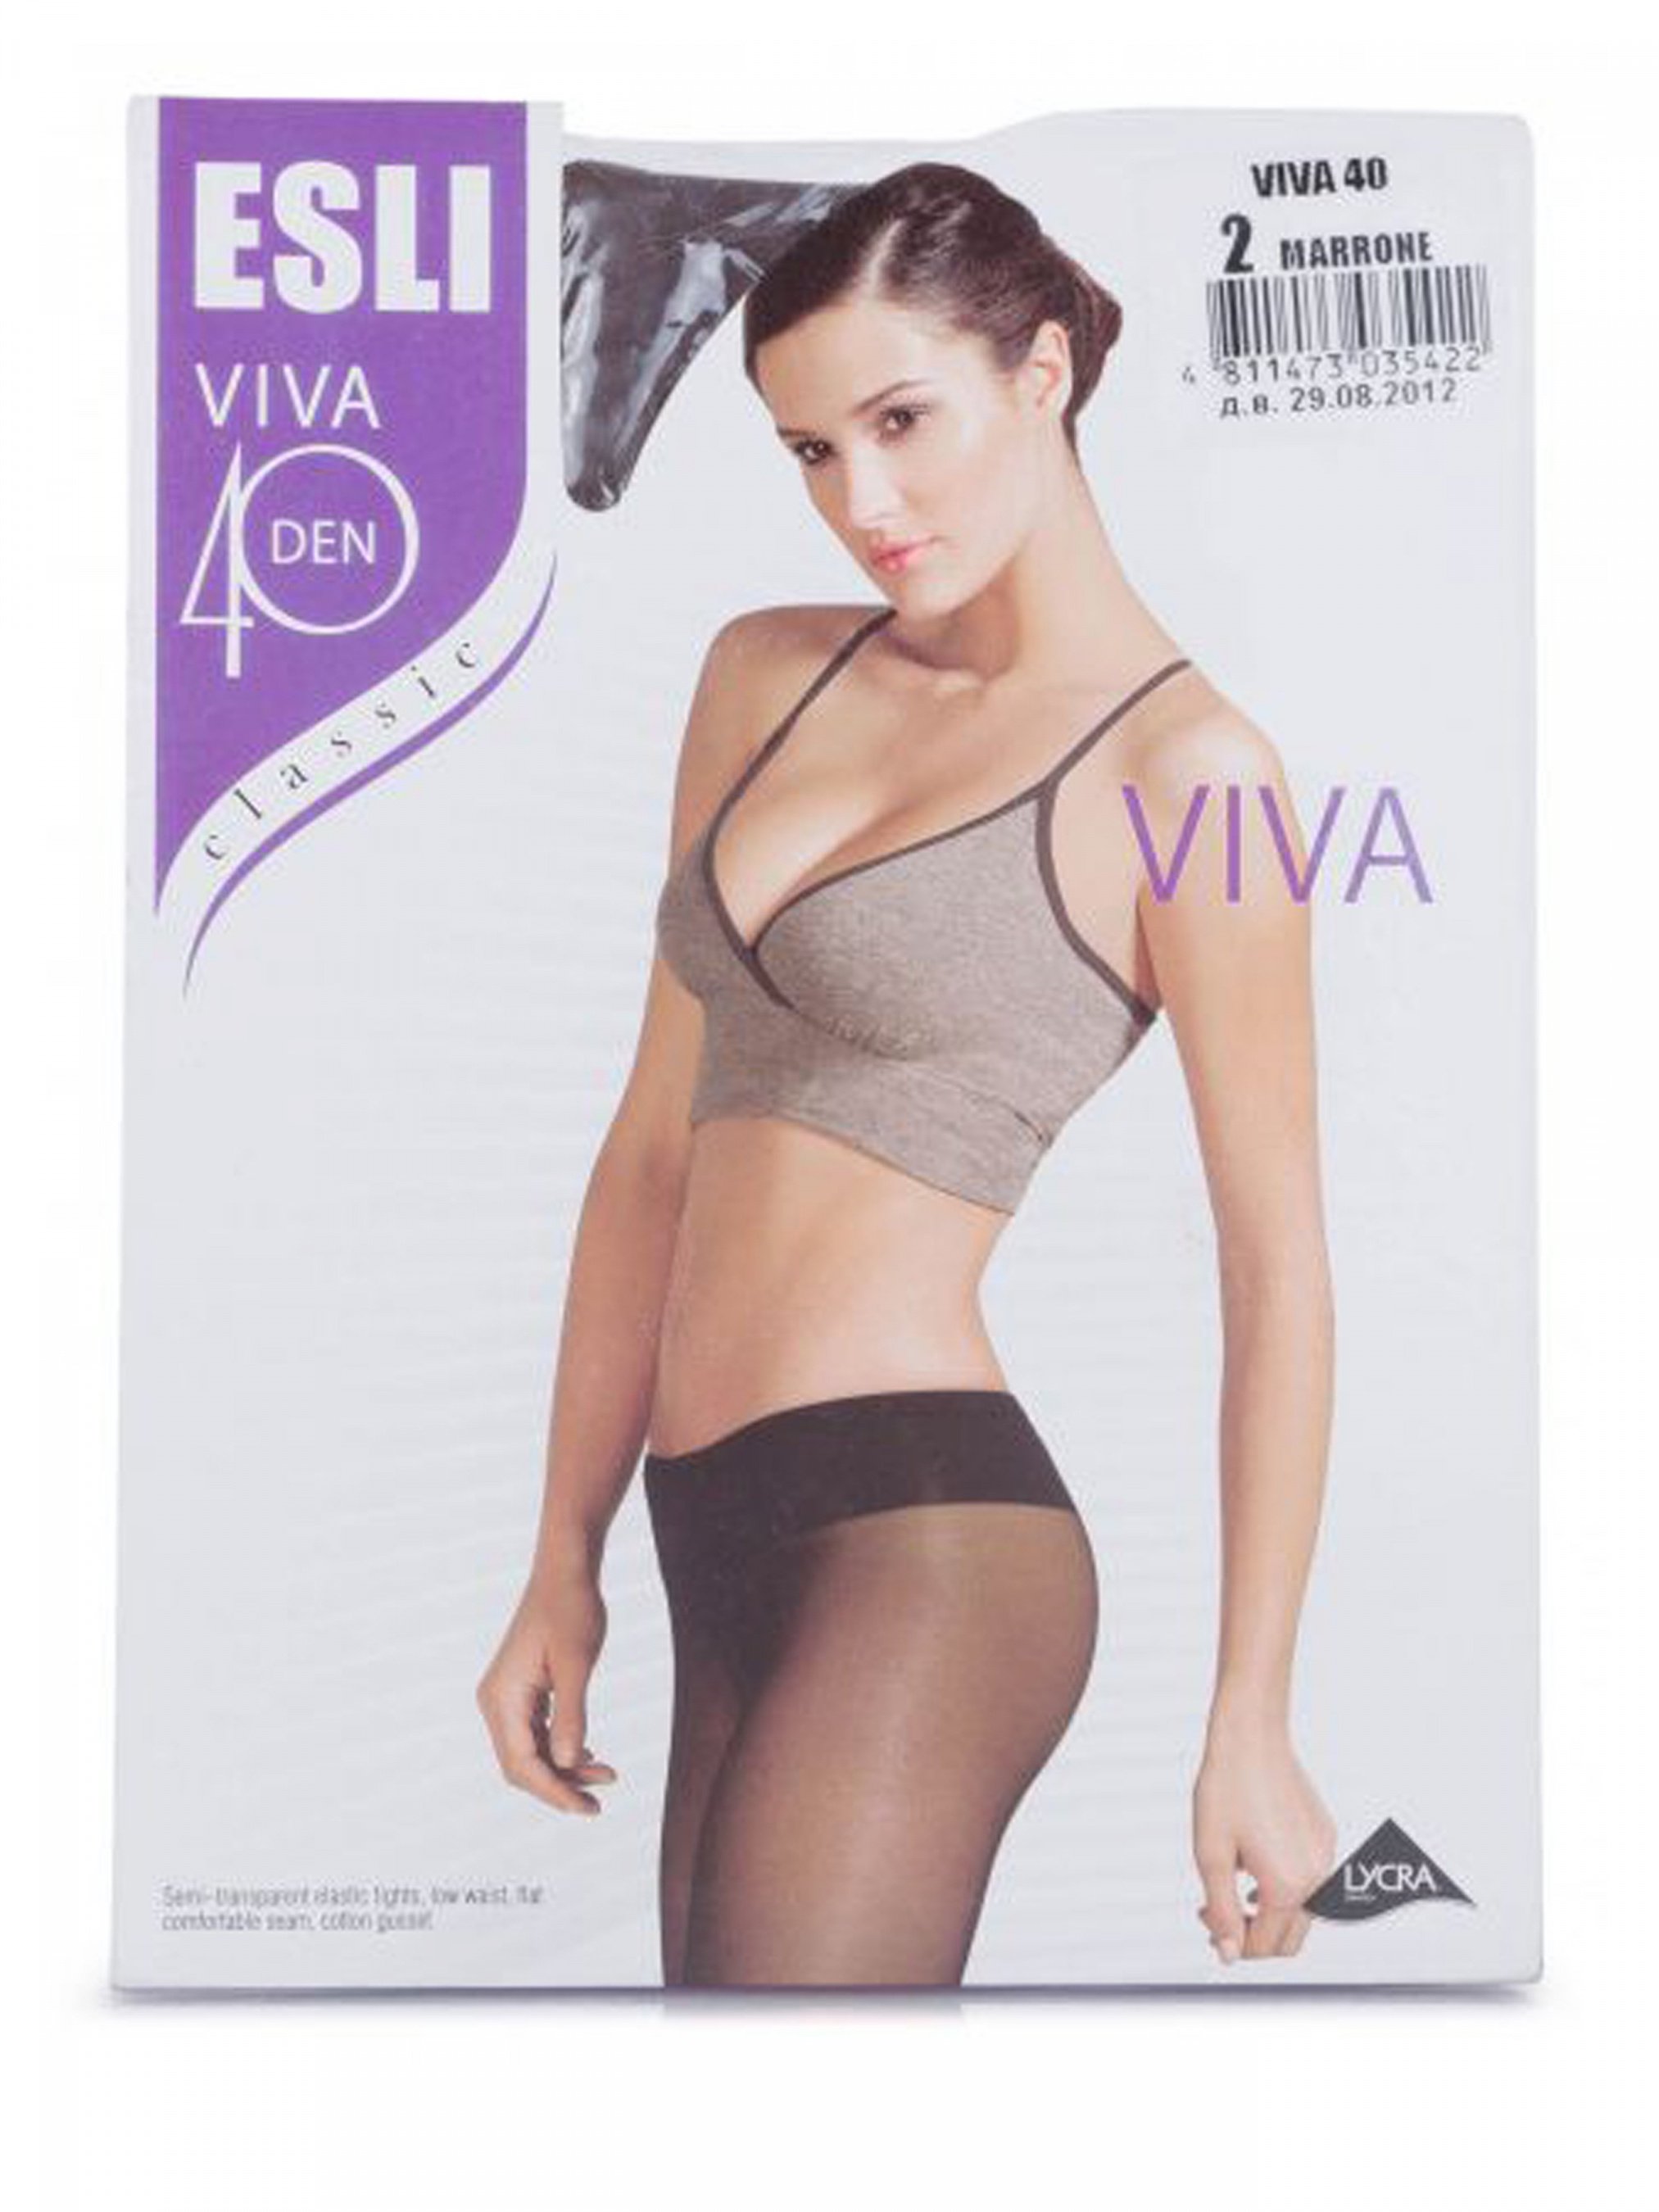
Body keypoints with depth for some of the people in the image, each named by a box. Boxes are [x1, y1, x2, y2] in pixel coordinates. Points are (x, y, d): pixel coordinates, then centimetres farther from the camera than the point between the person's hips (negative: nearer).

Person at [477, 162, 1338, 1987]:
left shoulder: (1183, 770, -7)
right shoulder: (764, 678, 10)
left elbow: (1276, 1268, -6)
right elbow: (657, 1140, 11)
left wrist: (1250, 1726, -4)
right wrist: (564, 1562, 13)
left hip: (919, 1530, -6)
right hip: (722, 1553, 7)